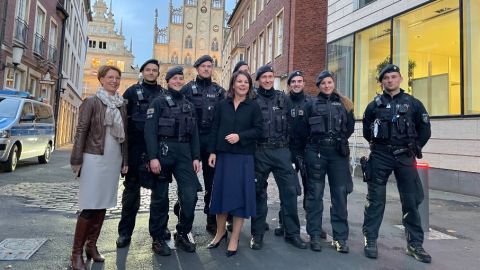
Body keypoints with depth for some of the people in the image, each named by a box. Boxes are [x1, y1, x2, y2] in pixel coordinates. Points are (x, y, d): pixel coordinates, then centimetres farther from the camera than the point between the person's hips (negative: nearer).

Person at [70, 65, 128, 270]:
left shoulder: (121, 105, 12)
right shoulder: (91, 102, -2)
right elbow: (81, 131, -6)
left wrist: (125, 160, 11)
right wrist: (77, 160, -10)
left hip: (114, 160, 5)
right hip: (94, 158, -5)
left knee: (103, 204, 10)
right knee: (89, 206, -5)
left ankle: (91, 245, 23)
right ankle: (77, 252, 7)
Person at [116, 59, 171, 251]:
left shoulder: (164, 94, 11)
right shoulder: (132, 91, 6)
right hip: (136, 146, -1)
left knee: (159, 188, 7)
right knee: (132, 187, 7)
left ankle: (157, 229, 19)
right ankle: (125, 231, 17)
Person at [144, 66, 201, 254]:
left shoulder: (189, 105, 18)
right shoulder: (159, 102, 4)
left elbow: (194, 133, 15)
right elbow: (150, 131, -6)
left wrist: (196, 157, 6)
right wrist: (153, 157, -15)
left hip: (184, 153, 4)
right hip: (163, 151, -3)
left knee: (190, 194, -5)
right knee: (161, 196, 4)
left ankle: (182, 234, 13)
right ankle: (159, 237, 18)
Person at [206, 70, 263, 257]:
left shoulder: (253, 107, 3)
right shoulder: (222, 105, 8)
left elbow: (258, 130, -3)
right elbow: (215, 129, 6)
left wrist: (240, 136, -17)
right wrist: (212, 152, -1)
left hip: (244, 157, -2)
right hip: (223, 155, 2)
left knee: (240, 194, 0)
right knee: (221, 192, 8)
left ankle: (234, 239, 14)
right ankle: (220, 231, 28)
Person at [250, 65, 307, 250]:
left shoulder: (282, 98, 11)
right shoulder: (252, 100, 2)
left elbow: (290, 123, 14)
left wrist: (289, 146, 9)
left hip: (282, 151, 3)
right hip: (260, 151, -2)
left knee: (290, 191, 2)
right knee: (259, 192, 6)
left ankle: (292, 233, 16)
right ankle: (257, 234, 18)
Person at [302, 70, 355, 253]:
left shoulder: (344, 104, 13)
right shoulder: (311, 104, 8)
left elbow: (350, 126, 12)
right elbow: (304, 128, 5)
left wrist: (340, 140, 4)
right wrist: (315, 141, 1)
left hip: (338, 152, 2)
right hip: (316, 152, -1)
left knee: (340, 194, 2)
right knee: (315, 194, 2)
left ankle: (340, 237, 13)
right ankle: (315, 235, 12)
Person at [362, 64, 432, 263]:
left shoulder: (413, 103, 6)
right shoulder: (374, 105, 6)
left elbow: (424, 130, 10)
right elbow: (366, 130, 14)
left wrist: (413, 148, 9)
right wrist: (379, 145, 11)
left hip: (405, 157, 1)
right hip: (380, 157, 0)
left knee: (411, 200, 5)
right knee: (375, 199, 2)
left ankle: (415, 244, 18)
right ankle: (370, 240, 11)